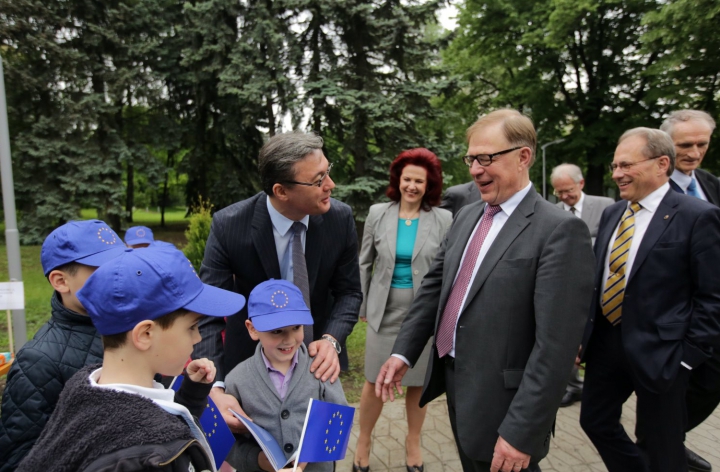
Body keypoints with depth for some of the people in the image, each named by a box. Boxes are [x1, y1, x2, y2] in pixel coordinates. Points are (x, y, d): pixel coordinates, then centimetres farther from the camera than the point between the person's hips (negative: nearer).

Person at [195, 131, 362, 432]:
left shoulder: (340, 218, -17)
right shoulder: (229, 226, -24)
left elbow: (349, 291, -6)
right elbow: (207, 311, -23)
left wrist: (331, 339, -25)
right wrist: (214, 389, -35)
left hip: (316, 356, 2)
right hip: (251, 359, -1)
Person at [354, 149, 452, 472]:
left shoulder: (443, 219, -5)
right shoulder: (377, 214, -2)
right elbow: (364, 263, 5)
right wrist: (360, 306, 6)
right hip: (385, 311, 1)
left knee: (418, 384, 14)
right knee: (375, 382, 8)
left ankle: (413, 442, 38)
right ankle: (363, 442, 32)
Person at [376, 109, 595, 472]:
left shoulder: (560, 230, -18)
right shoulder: (466, 217, 6)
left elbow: (556, 345, -21)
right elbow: (434, 285, 9)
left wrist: (522, 432, -20)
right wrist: (403, 352, 1)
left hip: (500, 402, -7)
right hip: (455, 383, 7)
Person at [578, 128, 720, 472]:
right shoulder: (611, 213, 8)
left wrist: (688, 355, -14)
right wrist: (584, 332, 8)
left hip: (657, 350, -6)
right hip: (604, 342, 6)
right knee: (594, 421, 18)